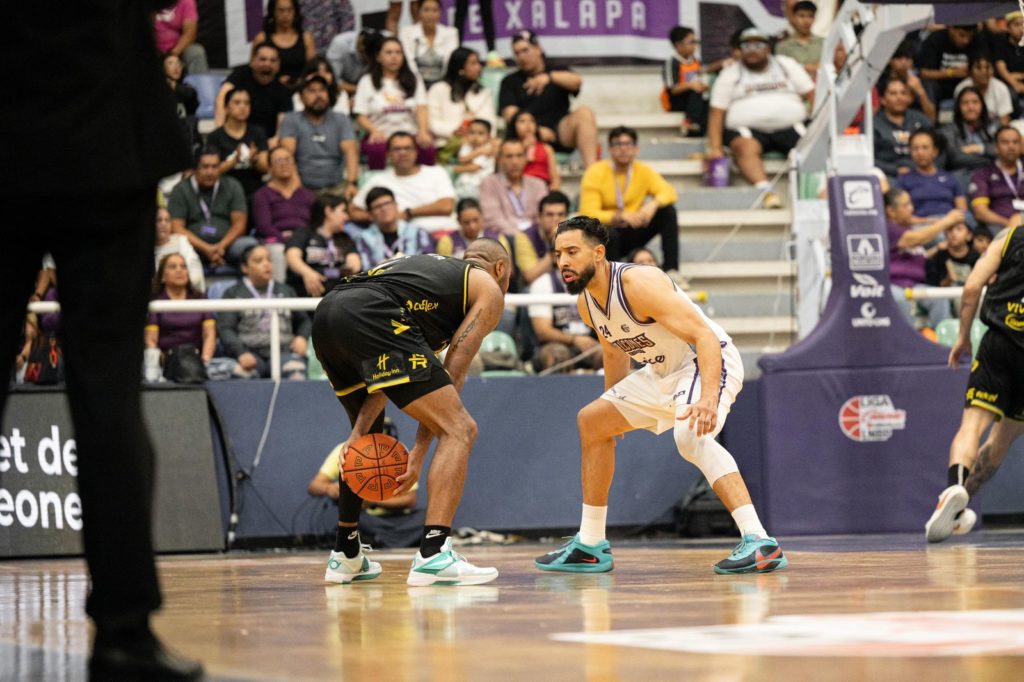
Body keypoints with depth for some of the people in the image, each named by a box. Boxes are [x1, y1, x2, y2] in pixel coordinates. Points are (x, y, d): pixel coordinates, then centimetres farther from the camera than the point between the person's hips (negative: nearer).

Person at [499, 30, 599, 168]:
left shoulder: (558, 73, 22)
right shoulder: (511, 82, 19)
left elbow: (577, 81, -2)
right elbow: (510, 114, 2)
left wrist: (548, 77, -21)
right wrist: (537, 131, -15)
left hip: (560, 132, 1)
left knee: (584, 113, -28)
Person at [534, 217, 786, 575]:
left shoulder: (638, 283, -27)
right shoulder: (586, 303, 1)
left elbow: (706, 337, -32)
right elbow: (615, 353, 21)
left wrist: (707, 400, -45)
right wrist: (614, 405, 29)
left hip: (710, 362, -10)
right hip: (665, 372, 10)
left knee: (690, 434, -37)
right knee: (591, 421, 17)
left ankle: (760, 543, -42)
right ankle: (590, 547, 25)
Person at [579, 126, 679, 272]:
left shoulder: (644, 171, 1)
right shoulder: (596, 173, -11)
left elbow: (669, 193, -9)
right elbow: (588, 213, -20)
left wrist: (653, 204, -32)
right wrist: (620, 217, -34)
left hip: (632, 234, 4)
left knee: (668, 211, -15)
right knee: (609, 233, -39)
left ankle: (671, 270, -21)